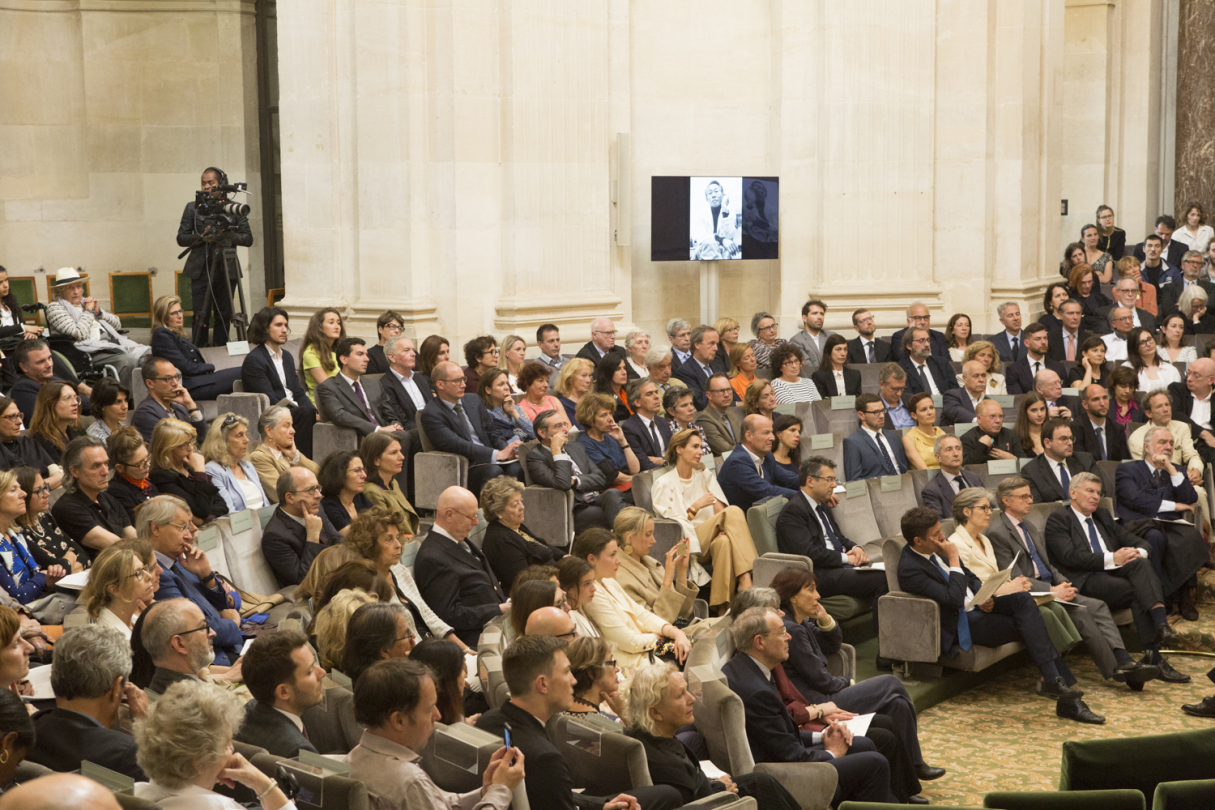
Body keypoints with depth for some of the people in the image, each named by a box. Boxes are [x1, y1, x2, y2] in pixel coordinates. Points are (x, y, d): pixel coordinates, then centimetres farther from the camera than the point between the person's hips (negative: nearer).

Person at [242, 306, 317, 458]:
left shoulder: (287, 356, 22)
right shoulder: (254, 359, -5)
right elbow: (270, 400, -13)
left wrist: (313, 410, -5)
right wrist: (309, 411, -21)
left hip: (294, 409, 7)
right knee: (307, 413, -32)